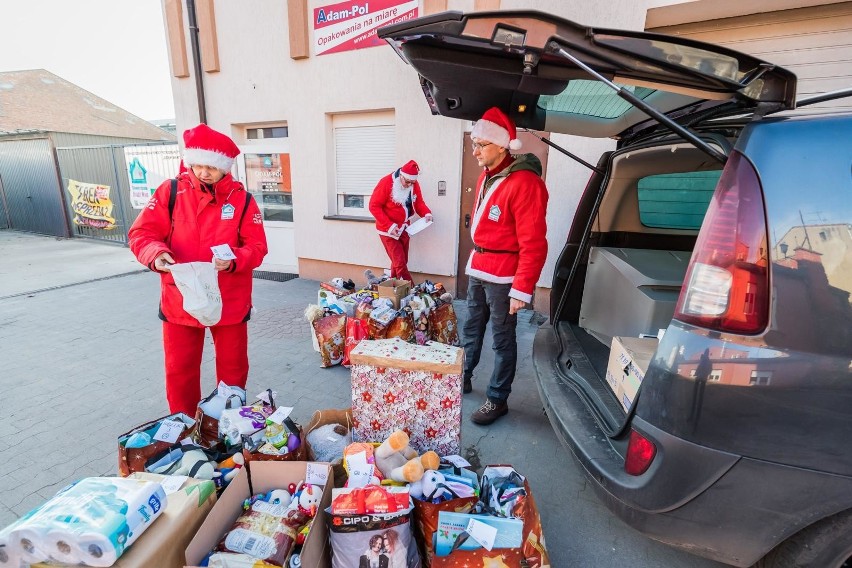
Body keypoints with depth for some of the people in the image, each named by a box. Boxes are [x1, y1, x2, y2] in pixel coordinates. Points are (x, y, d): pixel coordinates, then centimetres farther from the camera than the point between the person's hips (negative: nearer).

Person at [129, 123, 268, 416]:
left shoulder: (242, 199, -4)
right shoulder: (170, 192, -2)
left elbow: (257, 247, -5)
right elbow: (142, 233, -3)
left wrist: (233, 260, -24)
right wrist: (156, 255, -24)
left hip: (230, 301, 0)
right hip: (179, 300, 1)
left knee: (233, 369, 13)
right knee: (180, 371, 12)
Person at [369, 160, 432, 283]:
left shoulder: (414, 185, -3)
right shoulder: (386, 183, -19)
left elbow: (419, 202, 8)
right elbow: (374, 206, -18)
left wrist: (426, 213, -15)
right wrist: (389, 225, -25)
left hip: (404, 229, 6)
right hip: (388, 230, -6)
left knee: (401, 261, 12)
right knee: (399, 263, -8)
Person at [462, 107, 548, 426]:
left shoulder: (524, 183, -17)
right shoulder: (486, 177, 11)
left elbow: (533, 244, -19)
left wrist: (522, 290, -20)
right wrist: (476, 259, 14)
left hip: (502, 275, -8)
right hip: (478, 268, 8)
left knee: (502, 339, 5)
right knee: (471, 329, 20)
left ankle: (497, 400, 20)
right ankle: (463, 377, 38)